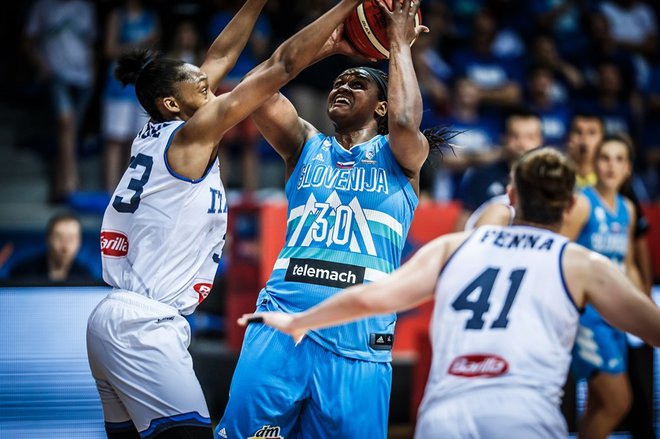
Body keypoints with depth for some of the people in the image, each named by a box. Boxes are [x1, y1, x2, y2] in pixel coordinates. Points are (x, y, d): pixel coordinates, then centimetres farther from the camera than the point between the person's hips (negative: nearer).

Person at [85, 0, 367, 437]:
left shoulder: (156, 134, 13)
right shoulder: (191, 136, -8)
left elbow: (221, 57, 24)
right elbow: (281, 66, -7)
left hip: (115, 319, 10)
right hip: (143, 324, -10)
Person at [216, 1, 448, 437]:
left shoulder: (398, 157, 11)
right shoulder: (307, 146, 17)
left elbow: (405, 122, -13)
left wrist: (400, 44, 1)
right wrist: (329, 44, 10)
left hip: (358, 344, -2)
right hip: (283, 324, 2)